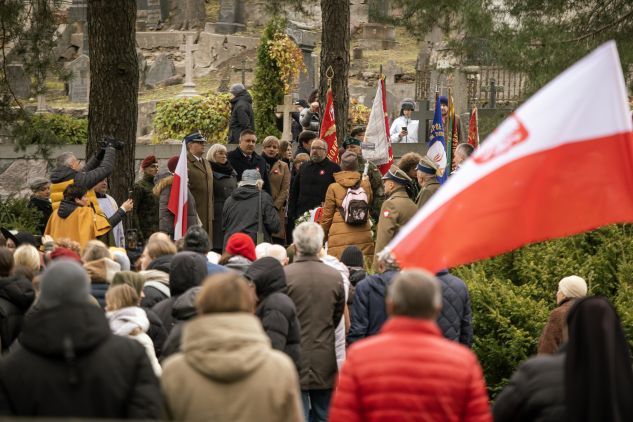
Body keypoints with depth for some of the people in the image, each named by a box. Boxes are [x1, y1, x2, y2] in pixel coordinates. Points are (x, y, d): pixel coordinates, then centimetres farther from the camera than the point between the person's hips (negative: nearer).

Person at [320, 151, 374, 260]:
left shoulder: (333, 188, -4)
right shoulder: (366, 185, 3)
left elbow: (327, 215, 3)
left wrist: (323, 235, 16)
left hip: (340, 238, -3)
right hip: (363, 237, 3)